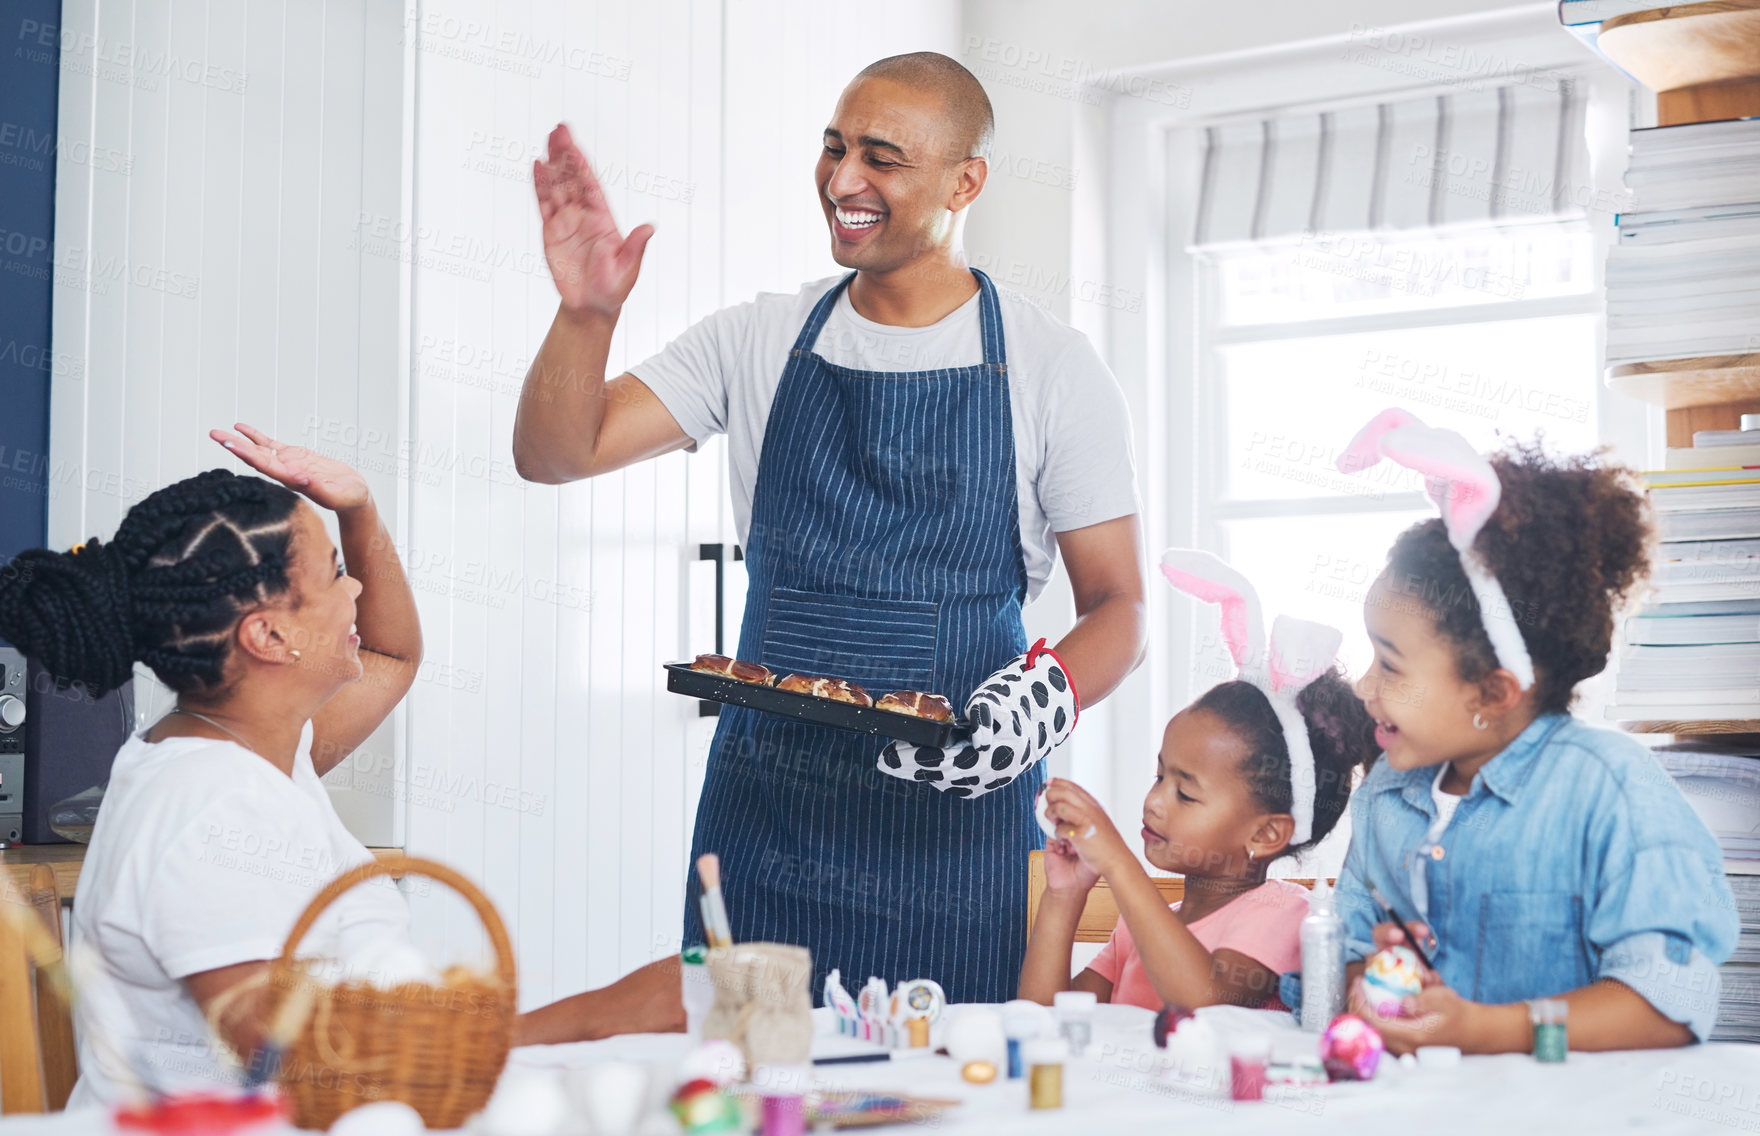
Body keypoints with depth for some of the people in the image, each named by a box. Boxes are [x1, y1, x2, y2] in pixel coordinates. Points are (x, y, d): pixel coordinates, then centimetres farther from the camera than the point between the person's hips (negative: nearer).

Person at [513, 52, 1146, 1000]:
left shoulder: (1053, 371, 1)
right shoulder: (760, 342, 9)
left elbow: (1117, 608, 2)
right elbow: (555, 453, 5)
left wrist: (1045, 696, -19)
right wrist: (586, 315, -13)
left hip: (958, 824, -2)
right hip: (763, 815, 2)